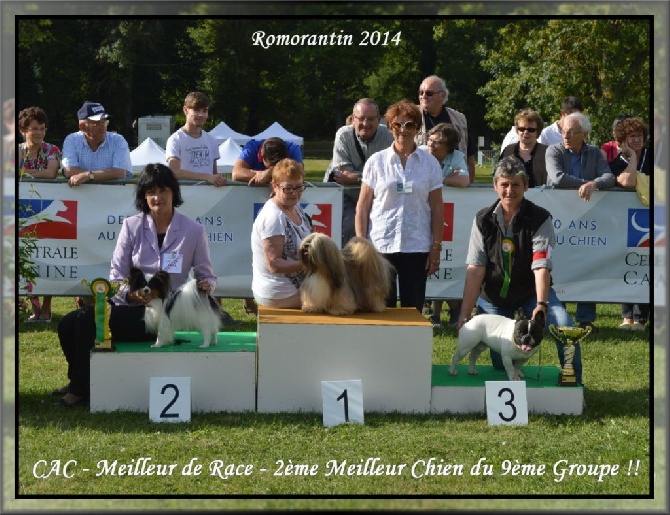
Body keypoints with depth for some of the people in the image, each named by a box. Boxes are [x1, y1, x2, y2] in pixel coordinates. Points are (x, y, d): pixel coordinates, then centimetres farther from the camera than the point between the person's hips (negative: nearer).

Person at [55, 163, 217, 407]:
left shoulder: (193, 231, -3)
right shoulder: (132, 226, 3)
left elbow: (206, 276, 5)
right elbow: (116, 276, -1)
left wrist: (206, 286, -20)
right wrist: (130, 294, -22)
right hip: (129, 305, 5)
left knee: (86, 322, -25)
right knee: (68, 323, -13)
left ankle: (81, 389, -5)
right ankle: (78, 380, 15)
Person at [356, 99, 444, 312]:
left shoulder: (429, 163, 6)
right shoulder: (376, 161, 4)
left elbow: (437, 208, 7)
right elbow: (362, 207, 5)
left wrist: (436, 247, 2)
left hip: (417, 247, 0)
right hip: (380, 245, 0)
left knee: (413, 308, 3)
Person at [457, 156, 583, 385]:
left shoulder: (540, 218, -14)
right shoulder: (483, 220, -6)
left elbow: (541, 266, -24)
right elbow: (475, 269, -12)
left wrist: (541, 304, -40)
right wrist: (464, 315, -20)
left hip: (531, 290, -2)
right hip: (493, 295, 2)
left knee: (565, 326, -27)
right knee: (500, 363, -2)